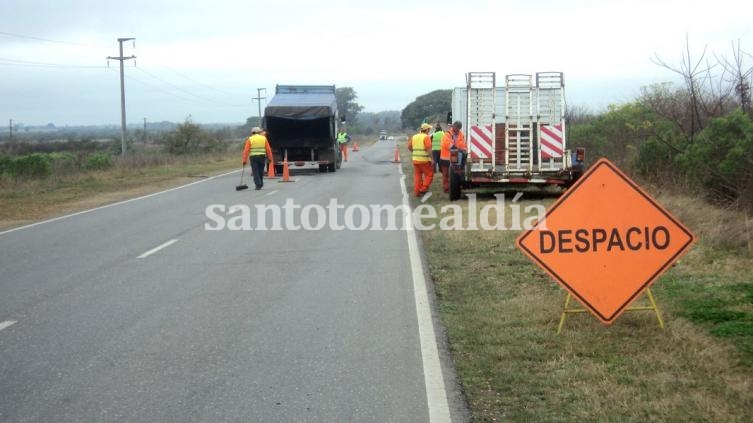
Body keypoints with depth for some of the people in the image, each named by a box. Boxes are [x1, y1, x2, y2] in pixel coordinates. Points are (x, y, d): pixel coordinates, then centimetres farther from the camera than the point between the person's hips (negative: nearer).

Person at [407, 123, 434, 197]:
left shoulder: (414, 137, 9)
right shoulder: (426, 137, -10)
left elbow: (409, 147, 10)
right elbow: (428, 149, -18)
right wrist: (431, 159, -13)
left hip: (415, 160, 6)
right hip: (424, 160, -6)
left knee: (417, 176, 12)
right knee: (429, 174, 7)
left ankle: (417, 191, 11)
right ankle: (423, 189, 0)